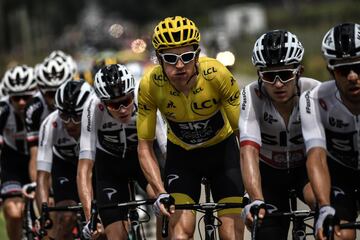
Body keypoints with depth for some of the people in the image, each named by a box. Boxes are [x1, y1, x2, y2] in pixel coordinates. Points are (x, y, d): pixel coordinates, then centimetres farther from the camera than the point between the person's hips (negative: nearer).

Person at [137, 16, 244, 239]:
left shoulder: (217, 74, -31)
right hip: (181, 153, 1)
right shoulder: (150, 85, -26)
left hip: (222, 150, 0)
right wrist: (161, 193, -28)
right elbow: (145, 147, -16)